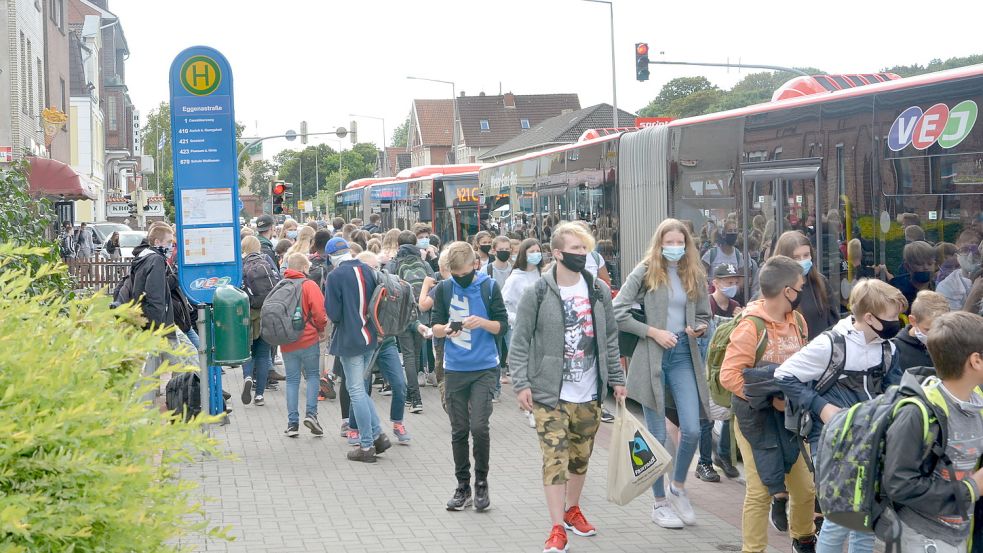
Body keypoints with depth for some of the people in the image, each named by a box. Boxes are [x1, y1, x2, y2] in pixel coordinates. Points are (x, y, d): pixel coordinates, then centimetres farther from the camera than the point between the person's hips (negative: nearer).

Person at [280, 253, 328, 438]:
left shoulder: (280, 286, 4)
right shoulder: (309, 285, -8)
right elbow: (320, 313, -13)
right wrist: (321, 328, 5)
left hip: (286, 342, 3)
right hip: (308, 339, -3)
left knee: (292, 380, 9)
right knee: (313, 375, 11)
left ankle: (292, 422, 6)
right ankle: (311, 413, -4)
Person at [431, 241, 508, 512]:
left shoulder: (489, 287, -2)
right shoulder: (444, 289, 3)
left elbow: (503, 325, 0)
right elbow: (435, 326, 6)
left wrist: (483, 322, -19)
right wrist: (446, 329, -16)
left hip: (484, 368, -2)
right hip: (454, 369, 2)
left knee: (479, 426, -10)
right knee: (459, 431, 7)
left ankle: (481, 483, 8)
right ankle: (463, 486, 19)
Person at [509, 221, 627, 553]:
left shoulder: (599, 290, 6)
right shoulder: (537, 293, -7)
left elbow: (610, 338, 13)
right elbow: (520, 342, -5)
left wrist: (617, 379, 11)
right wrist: (521, 383, -11)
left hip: (589, 394, 4)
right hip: (550, 393, -4)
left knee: (581, 458, 15)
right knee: (555, 459, -7)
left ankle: (572, 509, 35)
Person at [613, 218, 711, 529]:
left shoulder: (695, 276, 9)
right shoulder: (645, 273, -3)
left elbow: (704, 316, 19)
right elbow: (617, 313, -8)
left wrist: (700, 328, -4)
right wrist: (653, 331, -13)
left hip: (684, 355, 3)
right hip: (652, 358, -3)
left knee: (692, 431, -4)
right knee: (657, 435, 4)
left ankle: (678, 487, 23)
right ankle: (659, 503, 18)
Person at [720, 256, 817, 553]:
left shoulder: (797, 321, 2)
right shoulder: (750, 327, -19)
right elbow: (729, 375, -23)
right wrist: (770, 399, -22)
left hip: (791, 415, 6)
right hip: (757, 417, -6)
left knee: (806, 487, 12)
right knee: (760, 491, -4)